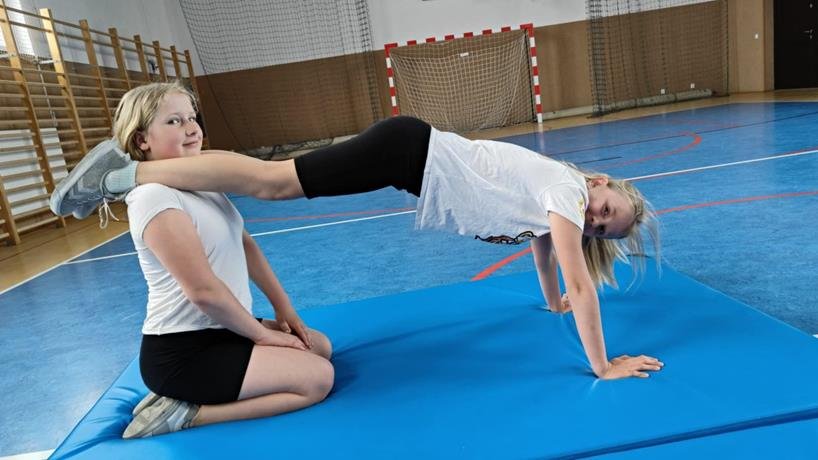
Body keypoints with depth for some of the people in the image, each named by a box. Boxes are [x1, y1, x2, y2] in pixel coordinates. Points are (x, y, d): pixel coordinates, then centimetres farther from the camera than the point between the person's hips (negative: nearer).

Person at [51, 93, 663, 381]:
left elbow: (543, 246, 34)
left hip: (416, 160, 8)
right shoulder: (568, 190, -8)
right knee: (273, 180, -13)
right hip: (414, 153, -8)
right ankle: (122, 175, -8)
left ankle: (123, 176, 11)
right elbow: (582, 285, -11)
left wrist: (554, 302, 44)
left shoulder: (559, 196, 18)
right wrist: (604, 365, -4)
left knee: (273, 185, 5)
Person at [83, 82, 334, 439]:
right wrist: (261, 333, -11)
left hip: (218, 332, 9)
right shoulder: (154, 198, -20)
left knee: (321, 346, 13)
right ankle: (185, 412, -5)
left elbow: (246, 247, 11)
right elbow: (204, 291, -24)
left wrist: (284, 311, 7)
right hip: (183, 353, -9)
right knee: (318, 377, -12)